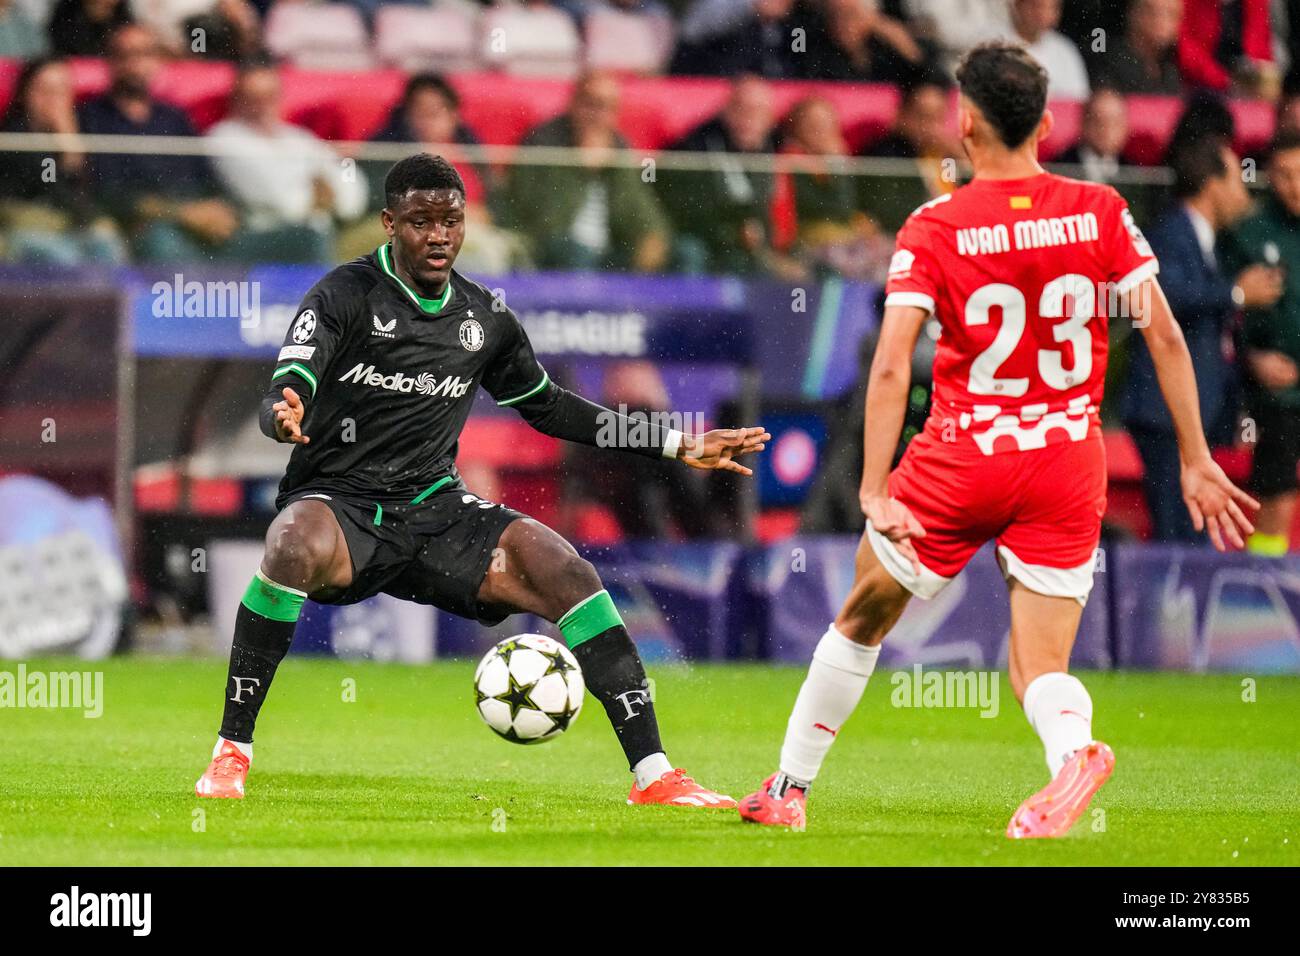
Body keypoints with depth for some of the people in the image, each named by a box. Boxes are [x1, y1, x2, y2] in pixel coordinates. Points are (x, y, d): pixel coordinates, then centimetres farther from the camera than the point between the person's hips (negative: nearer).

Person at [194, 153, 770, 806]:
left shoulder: (484, 318, 9)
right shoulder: (345, 295, -7)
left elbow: (548, 406, 24)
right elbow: (282, 398, -18)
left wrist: (675, 446, 20)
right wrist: (284, 418, -46)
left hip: (434, 509, 4)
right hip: (336, 503, -4)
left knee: (566, 574, -17)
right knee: (297, 549, -40)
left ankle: (653, 776, -13)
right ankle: (232, 752, -25)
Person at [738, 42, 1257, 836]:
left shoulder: (933, 230, -7)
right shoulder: (1100, 212, 0)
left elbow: (891, 366, -16)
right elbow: (1165, 336, -1)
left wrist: (874, 491, -18)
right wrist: (1196, 463, 4)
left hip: (962, 460, -2)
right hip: (1069, 464, 2)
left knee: (862, 620, 20)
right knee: (1040, 666, 3)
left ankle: (788, 791, 30)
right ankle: (1074, 749, -32)